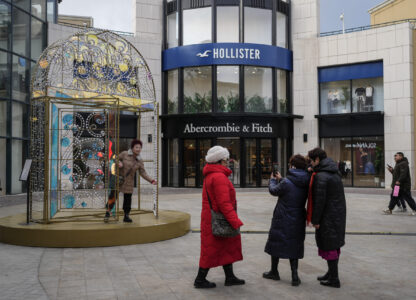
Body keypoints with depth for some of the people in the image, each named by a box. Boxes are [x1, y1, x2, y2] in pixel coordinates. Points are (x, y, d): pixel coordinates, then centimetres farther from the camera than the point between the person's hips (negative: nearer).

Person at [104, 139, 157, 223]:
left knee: (127, 198, 3)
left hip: (128, 181, 2)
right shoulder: (124, 154, -11)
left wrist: (152, 181, -18)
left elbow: (143, 173, -6)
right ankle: (107, 213, 11)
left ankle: (126, 216, 15)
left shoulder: (140, 161, -5)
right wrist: (118, 162, -21)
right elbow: (115, 158, 1)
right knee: (113, 195, -6)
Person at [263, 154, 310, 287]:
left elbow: (274, 190, -3)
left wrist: (273, 180, 16)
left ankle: (274, 272, 27)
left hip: (282, 220, -5)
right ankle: (294, 275, 8)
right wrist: (280, 179, 22)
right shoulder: (306, 183, -2)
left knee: (276, 243, 13)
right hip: (298, 220, 5)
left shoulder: (286, 182, -21)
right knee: (294, 245, 13)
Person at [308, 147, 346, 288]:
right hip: (339, 214, 9)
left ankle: (334, 279, 6)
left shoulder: (321, 176, -19)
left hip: (328, 216, -9)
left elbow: (319, 200, -20)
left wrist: (315, 220, -13)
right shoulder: (335, 172, 10)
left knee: (328, 246, -1)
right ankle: (331, 273, 30)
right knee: (335, 245, 17)